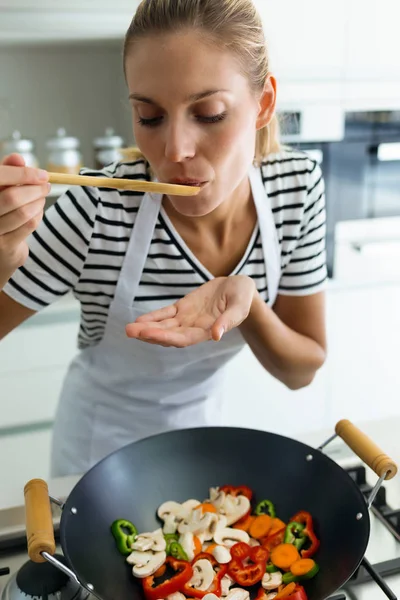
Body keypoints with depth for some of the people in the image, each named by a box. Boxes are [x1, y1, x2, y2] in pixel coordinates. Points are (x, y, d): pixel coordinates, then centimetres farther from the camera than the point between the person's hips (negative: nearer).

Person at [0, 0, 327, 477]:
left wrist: (247, 305, -34)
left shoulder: (298, 184, -21)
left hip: (212, 421, 3)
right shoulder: (98, 210, -31)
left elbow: (302, 371, -14)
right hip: (105, 443, -2)